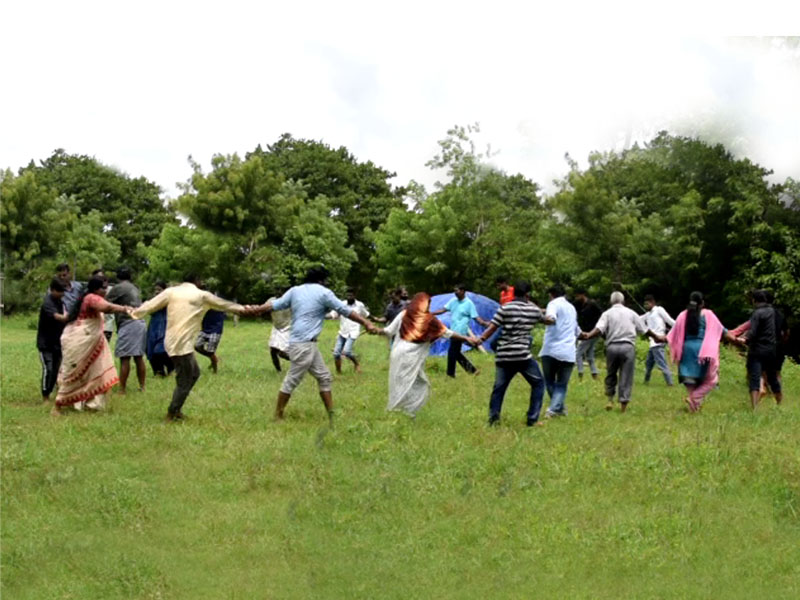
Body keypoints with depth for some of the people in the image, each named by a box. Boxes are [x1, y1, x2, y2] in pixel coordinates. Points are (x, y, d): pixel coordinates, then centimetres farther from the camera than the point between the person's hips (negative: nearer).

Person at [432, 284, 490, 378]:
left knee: (452, 352, -6)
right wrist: (431, 314, 7)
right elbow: (443, 310, 13)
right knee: (456, 353, 13)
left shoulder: (469, 303, -9)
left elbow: (476, 317, -10)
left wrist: (484, 323, -26)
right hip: (453, 331, 7)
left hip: (460, 332, -7)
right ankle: (471, 369, 22)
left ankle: (450, 373, 6)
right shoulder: (453, 301, 8)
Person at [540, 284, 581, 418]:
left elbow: (551, 319, -24)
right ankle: (553, 409, -11)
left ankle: (560, 407, 14)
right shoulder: (572, 307, 23)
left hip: (551, 350, -4)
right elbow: (577, 331, 41)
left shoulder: (554, 304, 2)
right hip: (568, 353, 4)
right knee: (561, 385, 6)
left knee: (549, 382, 15)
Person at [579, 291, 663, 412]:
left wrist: (588, 335, -19)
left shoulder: (607, 314, 5)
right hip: (628, 346, 0)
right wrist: (657, 337, 30)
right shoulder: (630, 313, 11)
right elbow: (644, 329, 17)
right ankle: (624, 403, 2)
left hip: (612, 346, 0)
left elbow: (599, 329, -13)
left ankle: (610, 400, 9)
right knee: (626, 376, 4)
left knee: (611, 374, 16)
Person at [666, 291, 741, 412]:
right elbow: (722, 331, 1)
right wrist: (735, 340, 11)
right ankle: (694, 398, -15)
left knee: (690, 379, 13)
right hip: (703, 350, -3)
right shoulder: (708, 315, -3)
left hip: (687, 349, 3)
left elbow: (672, 335, 9)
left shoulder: (683, 316, 4)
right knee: (710, 379, 5)